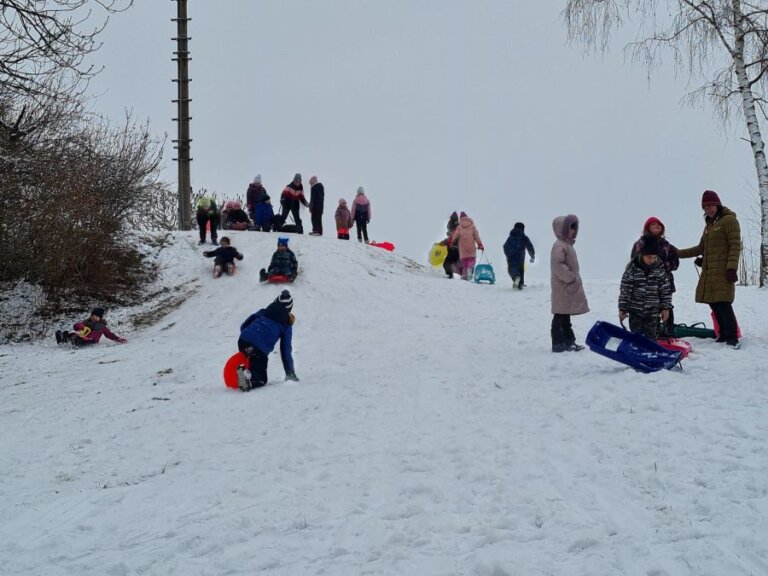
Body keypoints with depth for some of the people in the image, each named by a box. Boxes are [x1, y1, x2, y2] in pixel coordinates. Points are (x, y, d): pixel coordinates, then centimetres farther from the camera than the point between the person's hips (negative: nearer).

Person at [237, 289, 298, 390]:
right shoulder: (286, 325, 14)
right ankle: (248, 378, -27)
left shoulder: (263, 312, 23)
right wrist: (290, 372, 21)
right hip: (260, 349, -4)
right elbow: (285, 351, 14)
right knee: (261, 379, 6)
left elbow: (243, 326, 19)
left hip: (243, 340, 5)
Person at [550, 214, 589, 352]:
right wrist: (571, 278, -22)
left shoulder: (567, 244, 17)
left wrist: (575, 279, 16)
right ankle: (558, 344, -2)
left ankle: (569, 342, 23)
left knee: (566, 317, 16)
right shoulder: (559, 245, -16)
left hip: (570, 287, 10)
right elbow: (557, 265, -27)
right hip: (563, 288, -10)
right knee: (560, 315, -5)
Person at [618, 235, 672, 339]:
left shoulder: (660, 268, -5)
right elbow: (625, 290, -6)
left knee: (651, 338, 4)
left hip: (653, 312, 1)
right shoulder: (632, 268, -11)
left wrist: (666, 308, 1)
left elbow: (666, 290, 2)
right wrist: (622, 308, -5)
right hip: (635, 312, -1)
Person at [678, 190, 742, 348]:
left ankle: (732, 338, -13)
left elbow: (735, 246, -11)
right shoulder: (709, 225, 21)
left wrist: (732, 268, -20)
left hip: (723, 272, -8)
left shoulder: (729, 220, -4)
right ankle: (724, 334, 13)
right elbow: (701, 248, 26)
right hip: (708, 273, 8)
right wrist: (677, 253, 22)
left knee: (723, 304, -15)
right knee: (714, 305, 5)